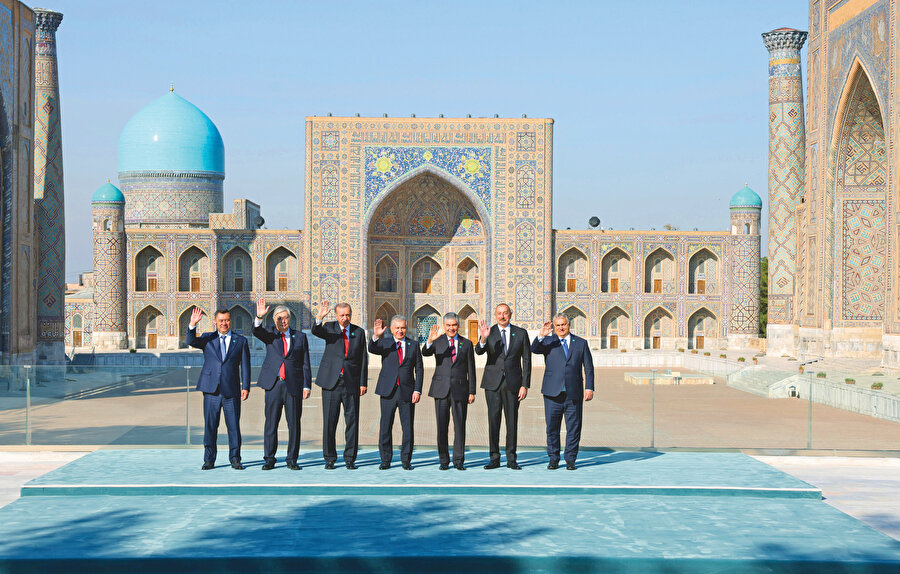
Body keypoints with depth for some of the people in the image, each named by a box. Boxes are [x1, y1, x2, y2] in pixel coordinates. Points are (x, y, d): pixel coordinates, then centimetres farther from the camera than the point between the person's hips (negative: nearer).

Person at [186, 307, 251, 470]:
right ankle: (209, 460, 12)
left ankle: (235, 459, 11)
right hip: (211, 390, 0)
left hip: (231, 390, 0)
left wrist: (246, 387, -1)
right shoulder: (207, 339, 10)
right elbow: (190, 342, -9)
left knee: (234, 426, 1)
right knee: (210, 426, 3)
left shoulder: (240, 341, 10)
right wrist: (193, 325, -25)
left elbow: (245, 365, 7)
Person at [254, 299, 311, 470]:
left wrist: (307, 386, 0)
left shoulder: (300, 337, 10)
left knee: (294, 424, 1)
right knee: (271, 423, 2)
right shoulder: (270, 334, 10)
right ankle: (269, 459, 9)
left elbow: (305, 364, 8)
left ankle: (292, 459, 10)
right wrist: (259, 317, -32)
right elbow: (257, 332, -12)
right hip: (274, 385, 0)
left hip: (294, 386, 0)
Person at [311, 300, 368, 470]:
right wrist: (319, 317, -38)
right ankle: (329, 458, 11)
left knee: (352, 421, 2)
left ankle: (350, 458, 11)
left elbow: (363, 359, 8)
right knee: (329, 421, 2)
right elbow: (315, 331, -18)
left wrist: (363, 383, 2)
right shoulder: (329, 328, 4)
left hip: (352, 383, 1)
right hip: (331, 382, -1)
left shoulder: (359, 332, 8)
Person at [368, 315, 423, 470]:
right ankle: (385, 460, 10)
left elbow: (419, 370, 8)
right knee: (385, 427, 1)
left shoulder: (413, 345, 9)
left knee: (408, 428, 1)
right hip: (388, 391, 0)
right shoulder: (384, 343, 7)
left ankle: (406, 460, 10)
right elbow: (372, 349, -14)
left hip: (407, 392, 1)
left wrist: (417, 390, -2)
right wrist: (375, 336, -34)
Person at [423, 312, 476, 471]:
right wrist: (430, 341, -35)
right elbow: (425, 353, -13)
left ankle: (458, 460, 6)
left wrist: (472, 392, 3)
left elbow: (471, 369, 8)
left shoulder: (466, 344, 9)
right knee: (442, 426, 3)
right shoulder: (438, 342, 7)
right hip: (441, 390, 0)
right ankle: (444, 460, 11)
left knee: (460, 426, 0)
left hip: (460, 390, 0)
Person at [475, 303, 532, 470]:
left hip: (512, 383, 0)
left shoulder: (521, 333, 5)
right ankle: (494, 459, 7)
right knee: (493, 420, 1)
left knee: (512, 421, 2)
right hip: (493, 383, 0)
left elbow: (526, 361, 5)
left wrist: (525, 385, -2)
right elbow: (479, 351, -14)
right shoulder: (489, 332, 3)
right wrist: (483, 339, -35)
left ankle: (511, 459, 9)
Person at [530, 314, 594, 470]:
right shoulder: (548, 342, 9)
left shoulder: (581, 343, 12)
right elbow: (534, 349, -10)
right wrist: (541, 336, -27)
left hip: (574, 393, 0)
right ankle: (553, 459, 13)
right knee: (552, 427, 3)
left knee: (573, 428, 2)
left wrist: (589, 388, 2)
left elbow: (589, 367, 11)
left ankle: (570, 459, 11)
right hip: (553, 393, 0)